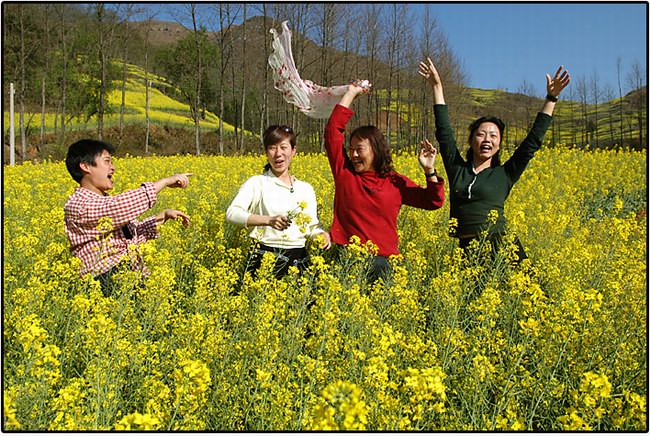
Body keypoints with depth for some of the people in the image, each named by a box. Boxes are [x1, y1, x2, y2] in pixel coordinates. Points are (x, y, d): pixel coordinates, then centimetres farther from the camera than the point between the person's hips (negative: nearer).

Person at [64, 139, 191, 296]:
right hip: (108, 281, -8)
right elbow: (122, 206, -23)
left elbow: (135, 232, 31)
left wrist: (164, 215, 18)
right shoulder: (77, 205, -8)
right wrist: (165, 181, -16)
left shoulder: (106, 201, 20)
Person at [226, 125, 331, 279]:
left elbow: (312, 227, 15)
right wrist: (269, 220, -26)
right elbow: (232, 214, -14)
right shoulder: (257, 183, 0)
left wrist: (321, 234, -9)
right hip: (266, 258, -3)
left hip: (299, 260, 4)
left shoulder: (306, 189, 13)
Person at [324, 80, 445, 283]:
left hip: (381, 259, 1)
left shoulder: (395, 182, 10)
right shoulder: (344, 171, 8)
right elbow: (333, 131, 5)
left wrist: (429, 171, -2)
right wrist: (351, 93, 9)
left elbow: (434, 202, 12)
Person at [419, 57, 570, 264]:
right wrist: (437, 87, 17)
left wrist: (551, 98, 10)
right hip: (468, 250, 1)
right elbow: (444, 131, 15)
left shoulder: (504, 174, 10)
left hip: (501, 246, -1)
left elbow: (533, 139, 10)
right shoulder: (457, 169, 13)